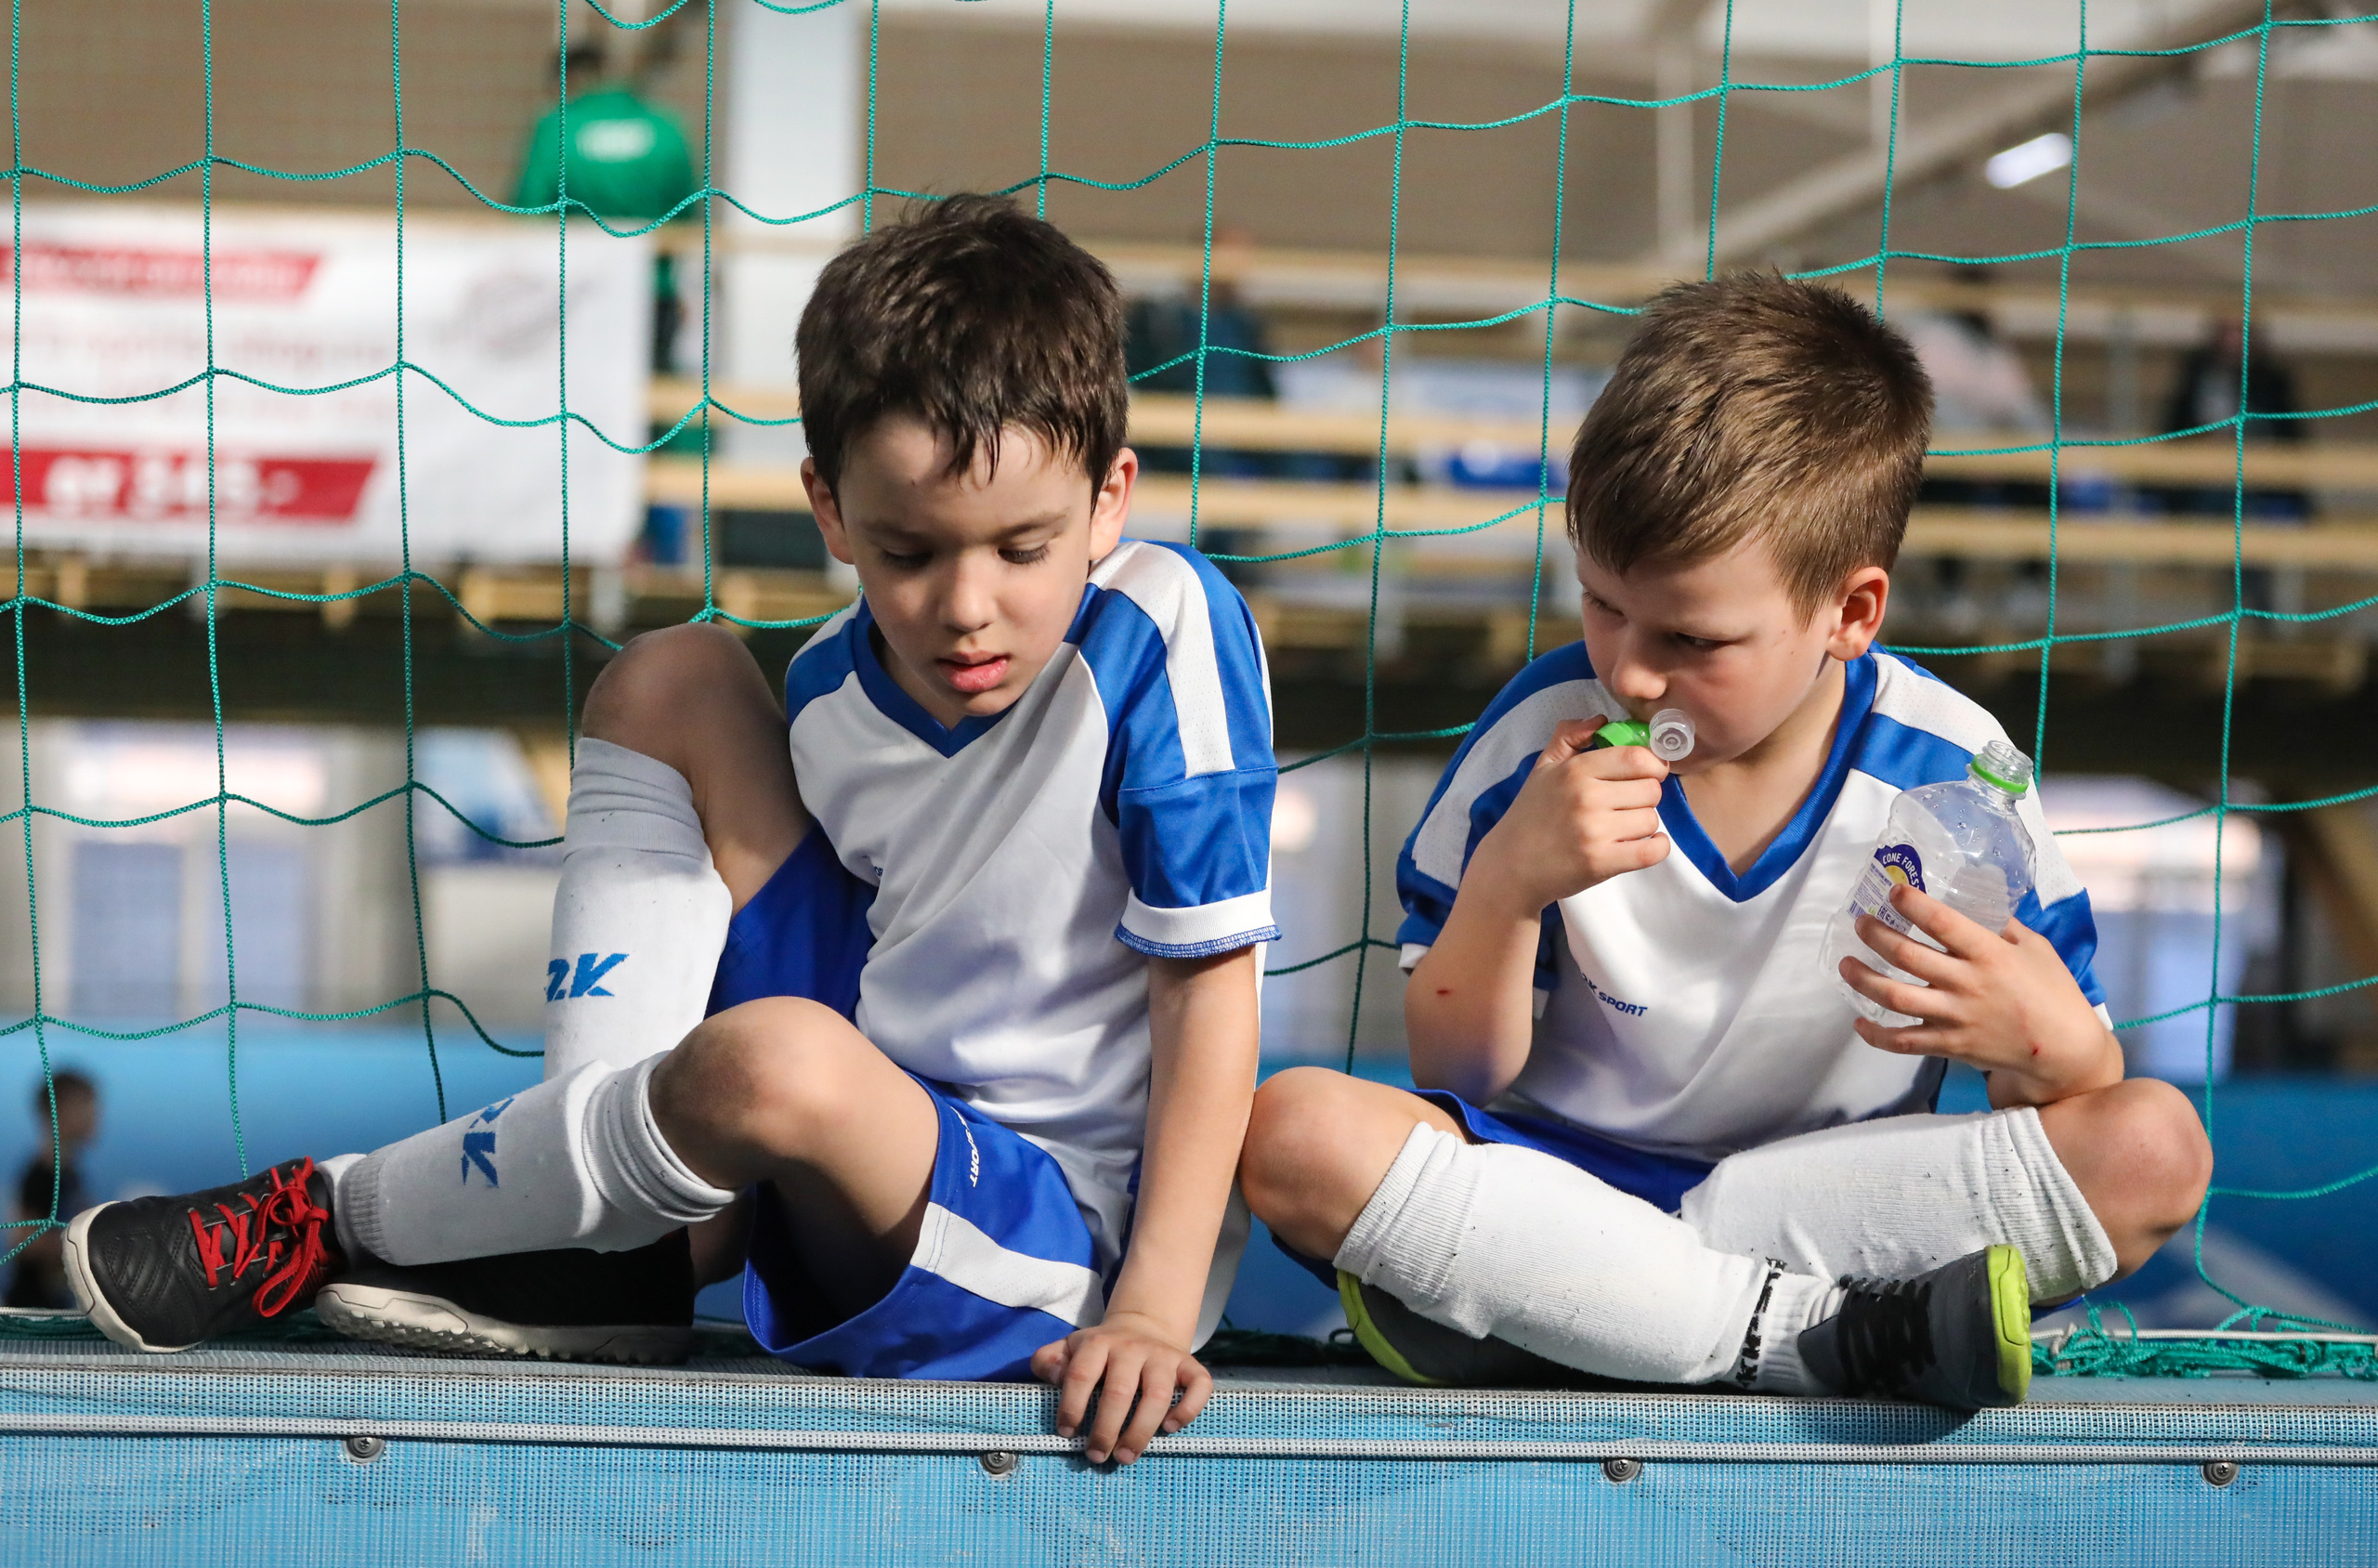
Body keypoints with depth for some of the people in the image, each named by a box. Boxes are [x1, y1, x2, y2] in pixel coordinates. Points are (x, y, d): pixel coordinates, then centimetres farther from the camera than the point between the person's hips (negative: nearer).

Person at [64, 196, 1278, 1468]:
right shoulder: (832, 690, -1)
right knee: (670, 679, 1)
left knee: (776, 1062, -39)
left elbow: (1211, 983, -17)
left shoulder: (1164, 630, -19)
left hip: (1073, 1237, -6)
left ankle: (333, 1219, -10)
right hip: (892, 1113, 7)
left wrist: (1154, 1312, -21)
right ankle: (594, 1249, -7)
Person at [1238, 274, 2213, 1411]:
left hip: (1842, 1205, 0)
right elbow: (1457, 1073, -4)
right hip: (1555, 1178, 1)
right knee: (1294, 1131, -28)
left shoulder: (1948, 771, -7)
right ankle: (1839, 1337, -28)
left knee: (2156, 1147, -24)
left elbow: (2086, 1107, -2)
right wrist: (1506, 881, -21)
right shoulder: (1547, 735, -7)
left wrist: (2053, 1047, -27)